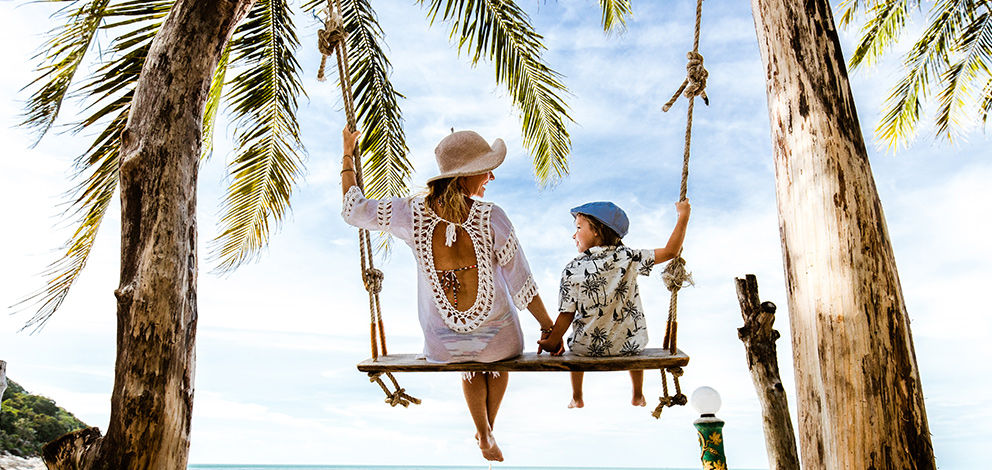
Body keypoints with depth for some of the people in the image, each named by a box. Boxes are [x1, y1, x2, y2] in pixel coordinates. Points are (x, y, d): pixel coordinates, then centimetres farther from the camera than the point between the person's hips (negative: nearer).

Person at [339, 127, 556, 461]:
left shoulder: (412, 214, -15)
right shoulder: (490, 218, -21)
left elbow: (353, 210, 2)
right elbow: (521, 285, -13)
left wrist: (347, 155, 13)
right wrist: (548, 327, 2)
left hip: (443, 345, 2)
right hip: (496, 338, -2)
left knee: (472, 365, 41)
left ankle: (485, 437, 46)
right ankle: (489, 427, 54)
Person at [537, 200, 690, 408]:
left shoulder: (572, 270, -16)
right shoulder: (628, 257, -14)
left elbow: (567, 315, -13)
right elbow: (670, 251, -10)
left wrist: (552, 343, 1)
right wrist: (683, 217, -1)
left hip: (587, 347, -1)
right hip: (630, 344, 1)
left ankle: (576, 398, 47)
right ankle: (637, 395, 50)